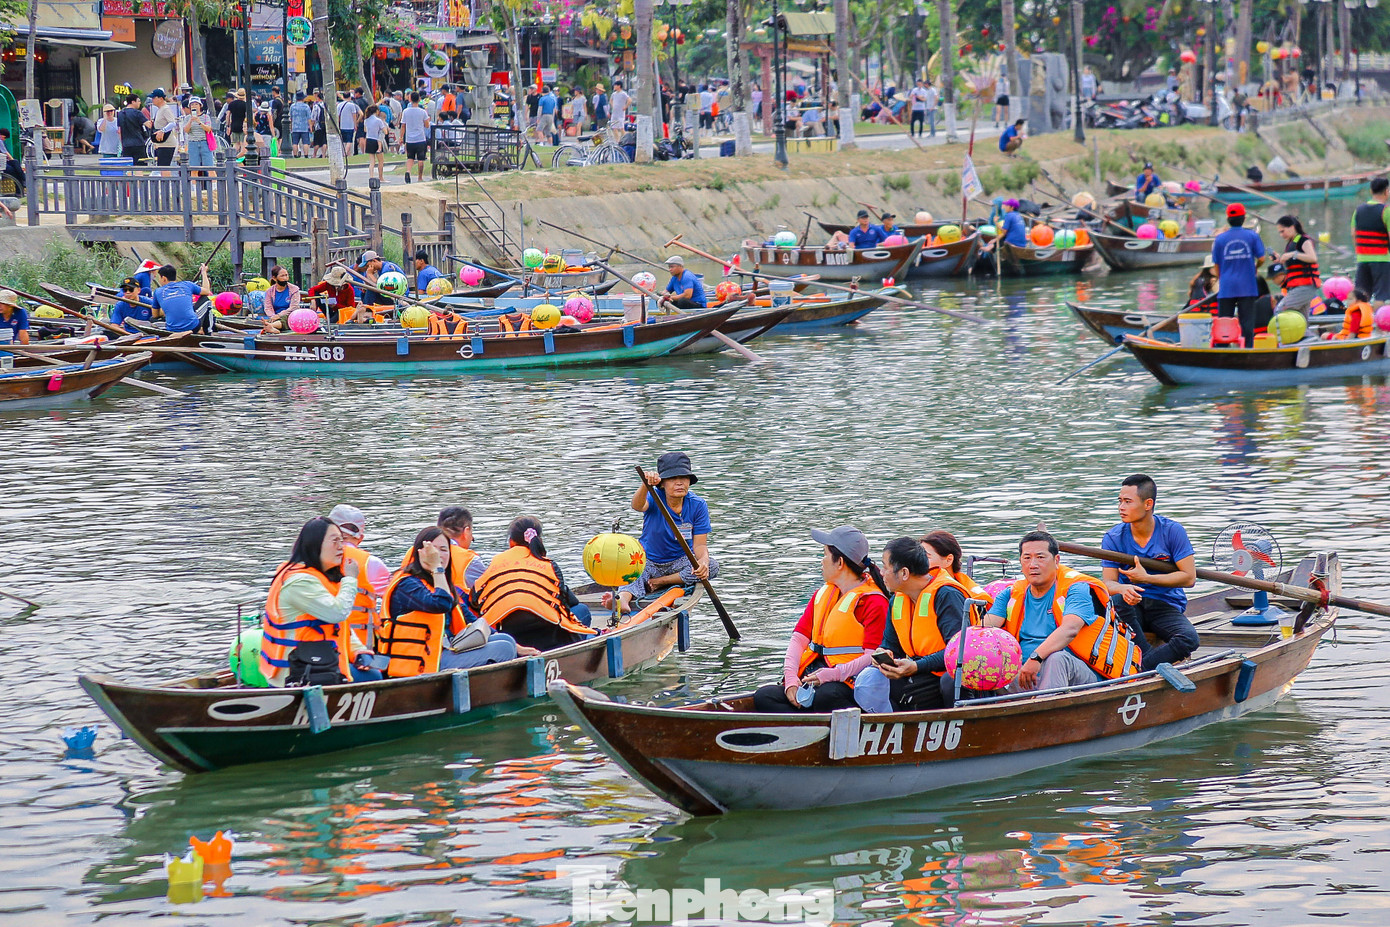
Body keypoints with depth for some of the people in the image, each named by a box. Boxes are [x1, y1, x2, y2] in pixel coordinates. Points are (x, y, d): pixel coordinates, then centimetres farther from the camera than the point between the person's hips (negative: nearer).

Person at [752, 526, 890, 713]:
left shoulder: (873, 601, -4)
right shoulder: (822, 595, 22)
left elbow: (873, 657, -14)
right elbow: (799, 639, 14)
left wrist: (834, 674, -29)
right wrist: (790, 677, -6)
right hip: (810, 679, 8)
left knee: (825, 697, -41)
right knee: (763, 697, -18)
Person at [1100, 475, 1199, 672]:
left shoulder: (1172, 532, -6)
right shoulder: (1114, 537, -2)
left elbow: (1189, 578, -9)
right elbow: (1108, 583, -8)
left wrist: (1145, 578, -13)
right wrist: (1122, 589, -33)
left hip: (1167, 606, -1)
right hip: (1133, 608, 1)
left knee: (1189, 639, -31)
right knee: (1115, 601, -36)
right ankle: (1148, 657, -29)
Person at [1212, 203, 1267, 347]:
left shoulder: (1220, 239, 0)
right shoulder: (1252, 236, -2)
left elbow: (1216, 265, 4)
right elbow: (1261, 258, -3)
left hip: (1226, 287, 1)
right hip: (1247, 286, 0)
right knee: (1247, 321, 3)